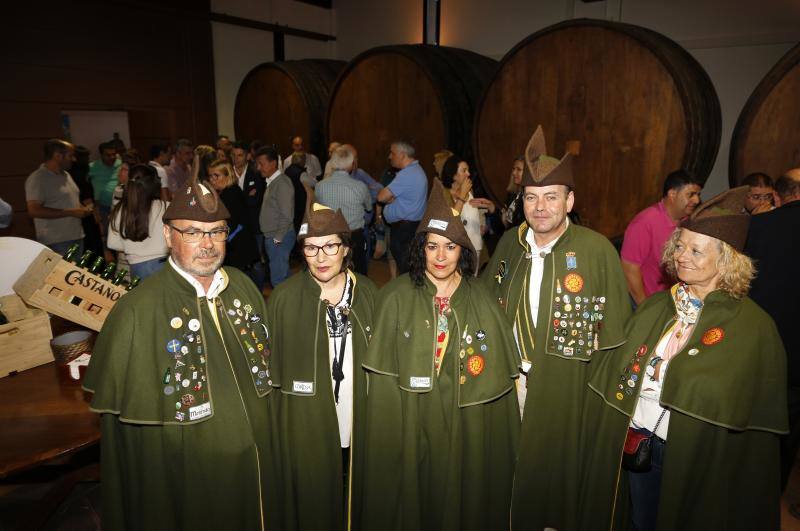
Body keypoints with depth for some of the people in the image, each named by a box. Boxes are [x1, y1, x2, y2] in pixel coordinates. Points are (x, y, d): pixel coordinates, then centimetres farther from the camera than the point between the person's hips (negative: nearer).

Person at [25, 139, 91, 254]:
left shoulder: (65, 174, 15)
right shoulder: (37, 179, -12)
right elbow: (34, 211, -21)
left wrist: (82, 208, 4)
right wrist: (71, 212, -20)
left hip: (77, 237, 8)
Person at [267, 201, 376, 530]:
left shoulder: (367, 293, -3)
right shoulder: (284, 299, -11)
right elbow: (270, 371, -5)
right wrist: (274, 433, -6)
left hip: (359, 432, 3)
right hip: (306, 435, -2)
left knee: (356, 504, 19)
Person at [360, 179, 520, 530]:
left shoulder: (480, 299, -1)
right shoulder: (396, 296, -5)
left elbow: (497, 372, 1)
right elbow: (384, 371, -4)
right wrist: (388, 435, -8)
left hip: (467, 425, 1)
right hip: (410, 421, -1)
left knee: (461, 495, 14)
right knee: (413, 494, 12)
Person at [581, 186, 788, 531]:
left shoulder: (753, 327, -12)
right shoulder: (655, 306, 1)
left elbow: (757, 416, -11)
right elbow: (619, 371, 4)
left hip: (699, 459, -4)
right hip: (635, 443, 4)